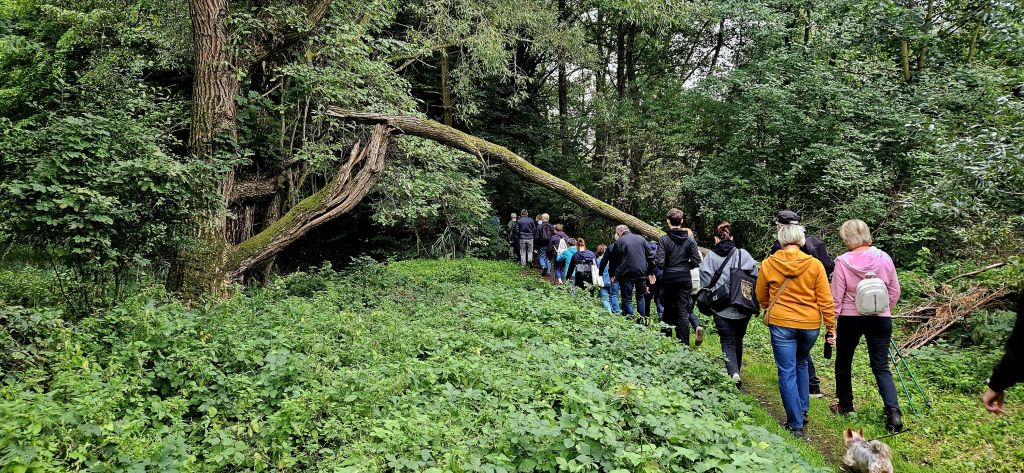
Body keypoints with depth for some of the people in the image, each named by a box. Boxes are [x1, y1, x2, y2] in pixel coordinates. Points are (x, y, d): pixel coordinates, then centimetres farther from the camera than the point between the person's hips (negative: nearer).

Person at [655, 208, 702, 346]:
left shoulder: (664, 240, -10)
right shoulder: (690, 239, -2)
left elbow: (660, 263, -15)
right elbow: (696, 261, -2)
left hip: (668, 279, -1)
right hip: (685, 279, 1)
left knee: (669, 310, 14)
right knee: (683, 312, 2)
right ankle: (684, 345, -1)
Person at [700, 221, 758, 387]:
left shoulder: (710, 257, -5)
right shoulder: (743, 254, -3)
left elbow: (706, 282, -6)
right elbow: (755, 277, -3)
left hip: (721, 308, -2)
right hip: (743, 308, 2)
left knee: (728, 342, 3)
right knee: (738, 341, 20)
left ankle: (733, 373, -18)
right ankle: (736, 371, 35)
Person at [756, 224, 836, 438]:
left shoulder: (768, 264, -5)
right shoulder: (814, 265, -5)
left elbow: (761, 296, 9)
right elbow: (826, 300, -3)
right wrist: (831, 327, 5)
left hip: (781, 324, -2)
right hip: (810, 324, 2)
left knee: (787, 373, 4)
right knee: (801, 364, 26)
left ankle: (796, 424, 6)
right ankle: (803, 410, 32)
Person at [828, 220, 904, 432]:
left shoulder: (843, 261, -13)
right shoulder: (884, 258, -4)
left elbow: (836, 297, -10)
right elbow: (894, 291, 5)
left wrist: (831, 323, -1)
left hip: (850, 318, -2)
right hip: (880, 319, 2)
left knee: (843, 362, 17)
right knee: (881, 367, 8)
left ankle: (845, 405, 29)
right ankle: (893, 411, -8)